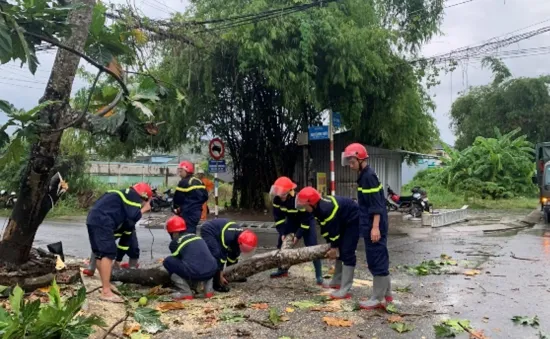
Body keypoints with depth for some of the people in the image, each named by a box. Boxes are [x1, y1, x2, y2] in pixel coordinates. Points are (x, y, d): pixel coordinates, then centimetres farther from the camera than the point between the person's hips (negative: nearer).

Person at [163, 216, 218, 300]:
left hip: (195, 273, -6)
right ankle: (208, 289, 22)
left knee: (167, 261, 14)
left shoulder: (175, 243, 10)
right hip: (212, 271, 6)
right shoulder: (196, 236, 25)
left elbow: (176, 261, 22)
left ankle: (185, 292, 9)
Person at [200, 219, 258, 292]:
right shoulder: (227, 237, -40)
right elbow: (221, 256, -30)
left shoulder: (244, 236, -16)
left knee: (233, 256, 2)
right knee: (217, 255, -27)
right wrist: (221, 276, -22)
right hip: (208, 230, -7)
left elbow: (233, 258, -3)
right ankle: (216, 283, -19)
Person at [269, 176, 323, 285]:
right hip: (292, 221, 6)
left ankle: (319, 275, -11)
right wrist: (282, 233, -18)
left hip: (307, 221, -6)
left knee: (311, 247, -16)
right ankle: (283, 269, 22)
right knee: (281, 243, 5)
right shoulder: (277, 199, -20)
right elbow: (278, 217, -10)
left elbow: (306, 220, -30)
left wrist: (298, 235, -28)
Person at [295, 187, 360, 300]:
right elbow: (325, 227, 6)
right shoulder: (318, 208, -4)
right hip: (344, 221, 10)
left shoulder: (327, 209, -34)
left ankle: (344, 290, -15)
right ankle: (337, 281, 26)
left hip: (354, 220, -10)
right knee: (340, 250, 15)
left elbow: (334, 229, -24)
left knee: (347, 252, -15)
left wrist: (334, 247, -11)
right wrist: (330, 244, 4)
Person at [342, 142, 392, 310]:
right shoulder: (365, 176, 14)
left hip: (374, 226, -10)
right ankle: (387, 294, 26)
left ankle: (377, 299, 4)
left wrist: (375, 227, -24)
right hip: (370, 225, 10)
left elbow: (376, 204, -21)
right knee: (380, 259, 16)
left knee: (376, 260, -3)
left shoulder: (369, 176, -16)